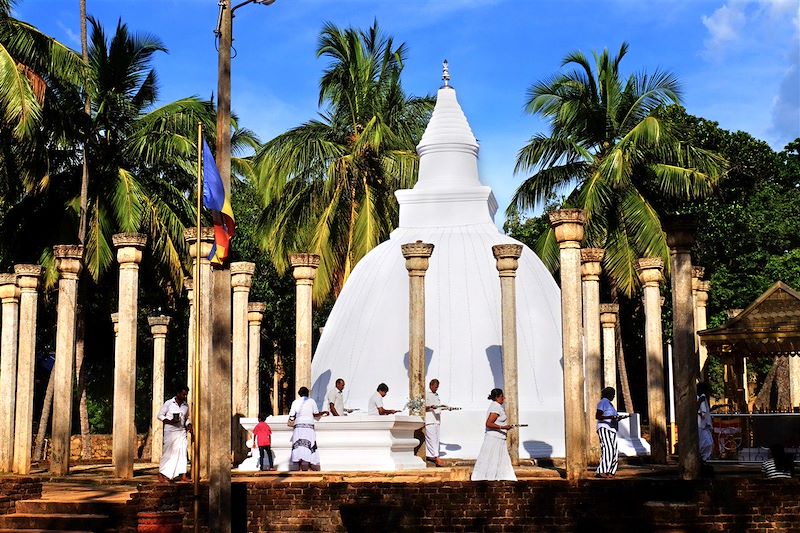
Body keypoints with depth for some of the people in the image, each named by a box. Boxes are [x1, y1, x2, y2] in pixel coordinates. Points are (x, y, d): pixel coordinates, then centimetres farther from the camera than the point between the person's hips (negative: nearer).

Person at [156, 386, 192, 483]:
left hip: (182, 431, 5)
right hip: (170, 431, -5)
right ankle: (161, 475, 2)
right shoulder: (168, 403, -3)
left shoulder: (186, 405, 11)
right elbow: (160, 415, -1)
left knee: (183, 452, -3)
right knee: (168, 452, -5)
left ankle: (183, 475, -1)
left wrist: (189, 425, 2)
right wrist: (169, 421, -17)